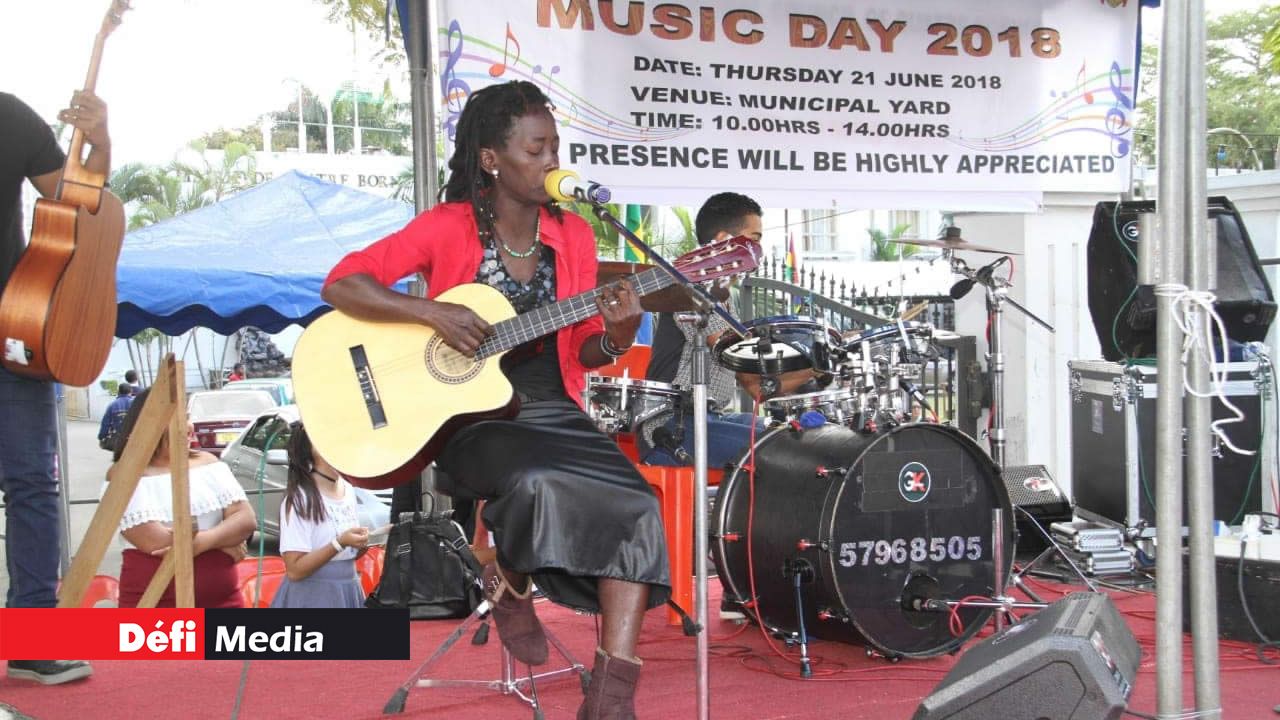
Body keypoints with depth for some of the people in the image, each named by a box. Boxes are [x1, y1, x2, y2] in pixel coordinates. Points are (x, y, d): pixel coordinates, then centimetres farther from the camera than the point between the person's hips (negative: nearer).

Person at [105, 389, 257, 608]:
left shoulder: (207, 462, 8)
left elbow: (246, 519, -1)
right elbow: (154, 541, -18)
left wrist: (204, 541, -20)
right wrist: (223, 542, -9)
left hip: (220, 601, 5)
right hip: (153, 609, -5)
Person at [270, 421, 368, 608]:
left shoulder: (348, 490, 8)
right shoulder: (300, 499, -15)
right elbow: (295, 570, -18)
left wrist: (361, 545, -2)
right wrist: (339, 543, -24)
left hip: (347, 594, 7)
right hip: (312, 598, -7)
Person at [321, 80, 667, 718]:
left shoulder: (573, 234, 7)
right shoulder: (448, 228, -4)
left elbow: (580, 352, 11)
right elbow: (340, 285, -10)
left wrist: (614, 337, -13)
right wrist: (433, 312, -22)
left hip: (552, 410, 4)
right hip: (470, 417, -4)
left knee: (634, 504, -20)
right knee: (537, 482, -36)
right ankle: (510, 584, -1)